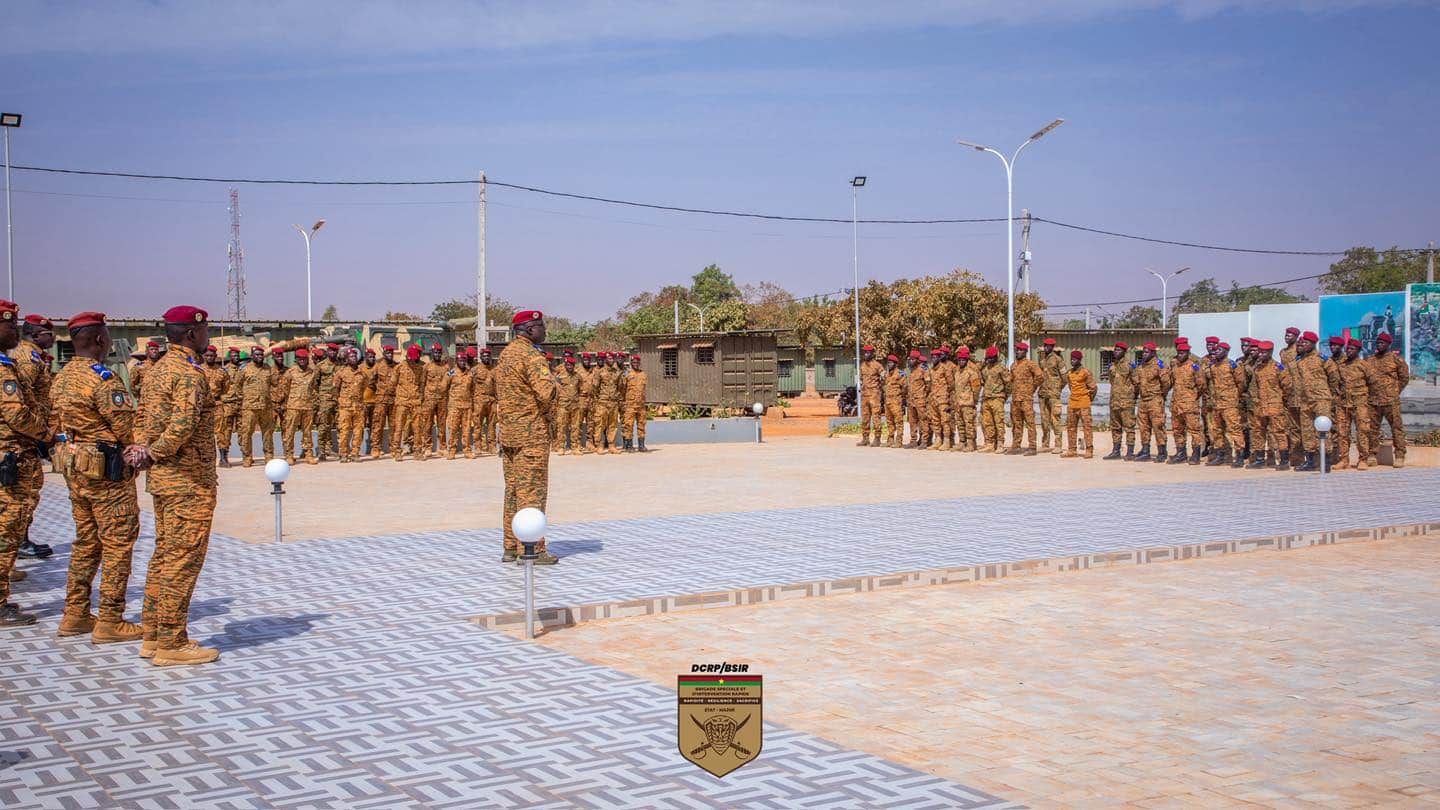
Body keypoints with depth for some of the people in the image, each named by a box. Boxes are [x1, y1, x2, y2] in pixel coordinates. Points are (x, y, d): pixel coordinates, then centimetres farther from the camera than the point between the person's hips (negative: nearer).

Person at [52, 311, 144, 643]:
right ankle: (110, 622, 0)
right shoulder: (103, 379, -18)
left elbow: (59, 425, 13)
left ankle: (75, 615, 21)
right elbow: (128, 429, -18)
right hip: (108, 470, -9)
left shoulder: (62, 377, 10)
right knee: (118, 544, -2)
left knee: (85, 542, 17)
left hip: (75, 468, 9)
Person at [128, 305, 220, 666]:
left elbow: (150, 421, 13)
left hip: (163, 477, 10)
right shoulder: (189, 373, -17)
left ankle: (153, 636, 22)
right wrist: (155, 452, -16)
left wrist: (143, 447, -4)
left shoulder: (160, 369, 14)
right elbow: (183, 425, -30)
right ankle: (171, 644, 0)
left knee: (165, 554, 15)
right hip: (189, 480, -10)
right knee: (184, 559, -4)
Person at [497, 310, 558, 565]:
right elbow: (547, 391, -25)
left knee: (512, 490, 13)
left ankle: (511, 548, 17)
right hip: (532, 432, -9)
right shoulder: (531, 355, -15)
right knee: (532, 491, -5)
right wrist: (548, 414, -8)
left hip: (508, 430, 9)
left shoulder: (506, 353, 15)